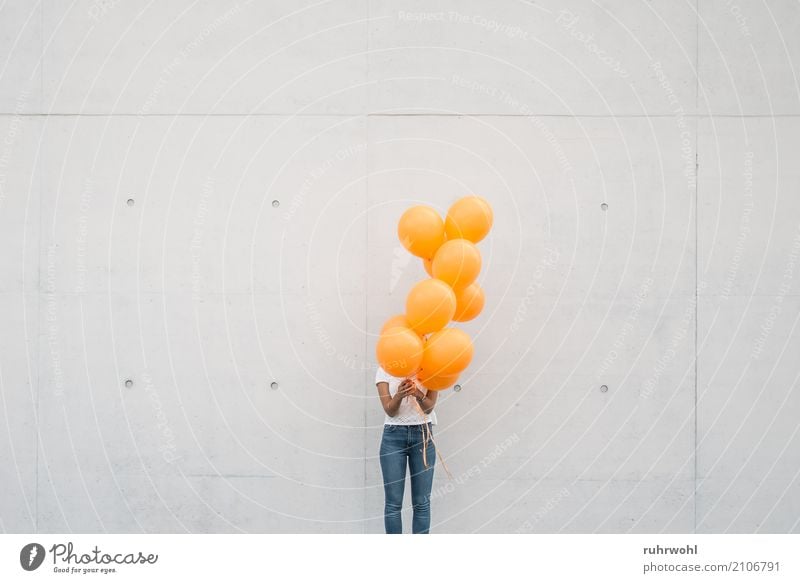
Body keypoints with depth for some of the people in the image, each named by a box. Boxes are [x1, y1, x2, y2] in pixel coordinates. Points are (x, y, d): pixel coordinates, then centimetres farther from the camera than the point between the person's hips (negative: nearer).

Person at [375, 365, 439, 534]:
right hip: (394, 435, 0)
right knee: (393, 502, -2)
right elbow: (389, 411, -7)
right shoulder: (384, 370, 0)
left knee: (422, 502, 1)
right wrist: (399, 395, -29)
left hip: (423, 434, 1)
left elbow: (429, 407, -6)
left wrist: (418, 394, -28)